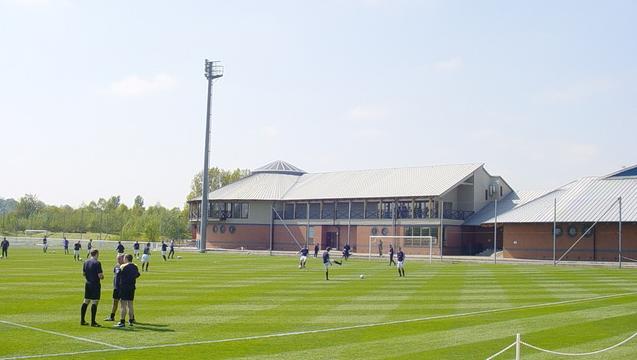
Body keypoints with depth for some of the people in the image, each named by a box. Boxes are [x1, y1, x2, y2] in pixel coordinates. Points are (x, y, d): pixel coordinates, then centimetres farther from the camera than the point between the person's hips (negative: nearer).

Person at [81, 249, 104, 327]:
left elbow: (84, 274, 14)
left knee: (86, 302, 13)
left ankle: (82, 320, 18)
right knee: (94, 302, -4)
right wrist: (102, 276, 3)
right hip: (95, 285, -7)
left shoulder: (86, 262, 8)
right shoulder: (97, 263, -15)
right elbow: (100, 275, -18)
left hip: (88, 284, 8)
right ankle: (93, 322, -3)